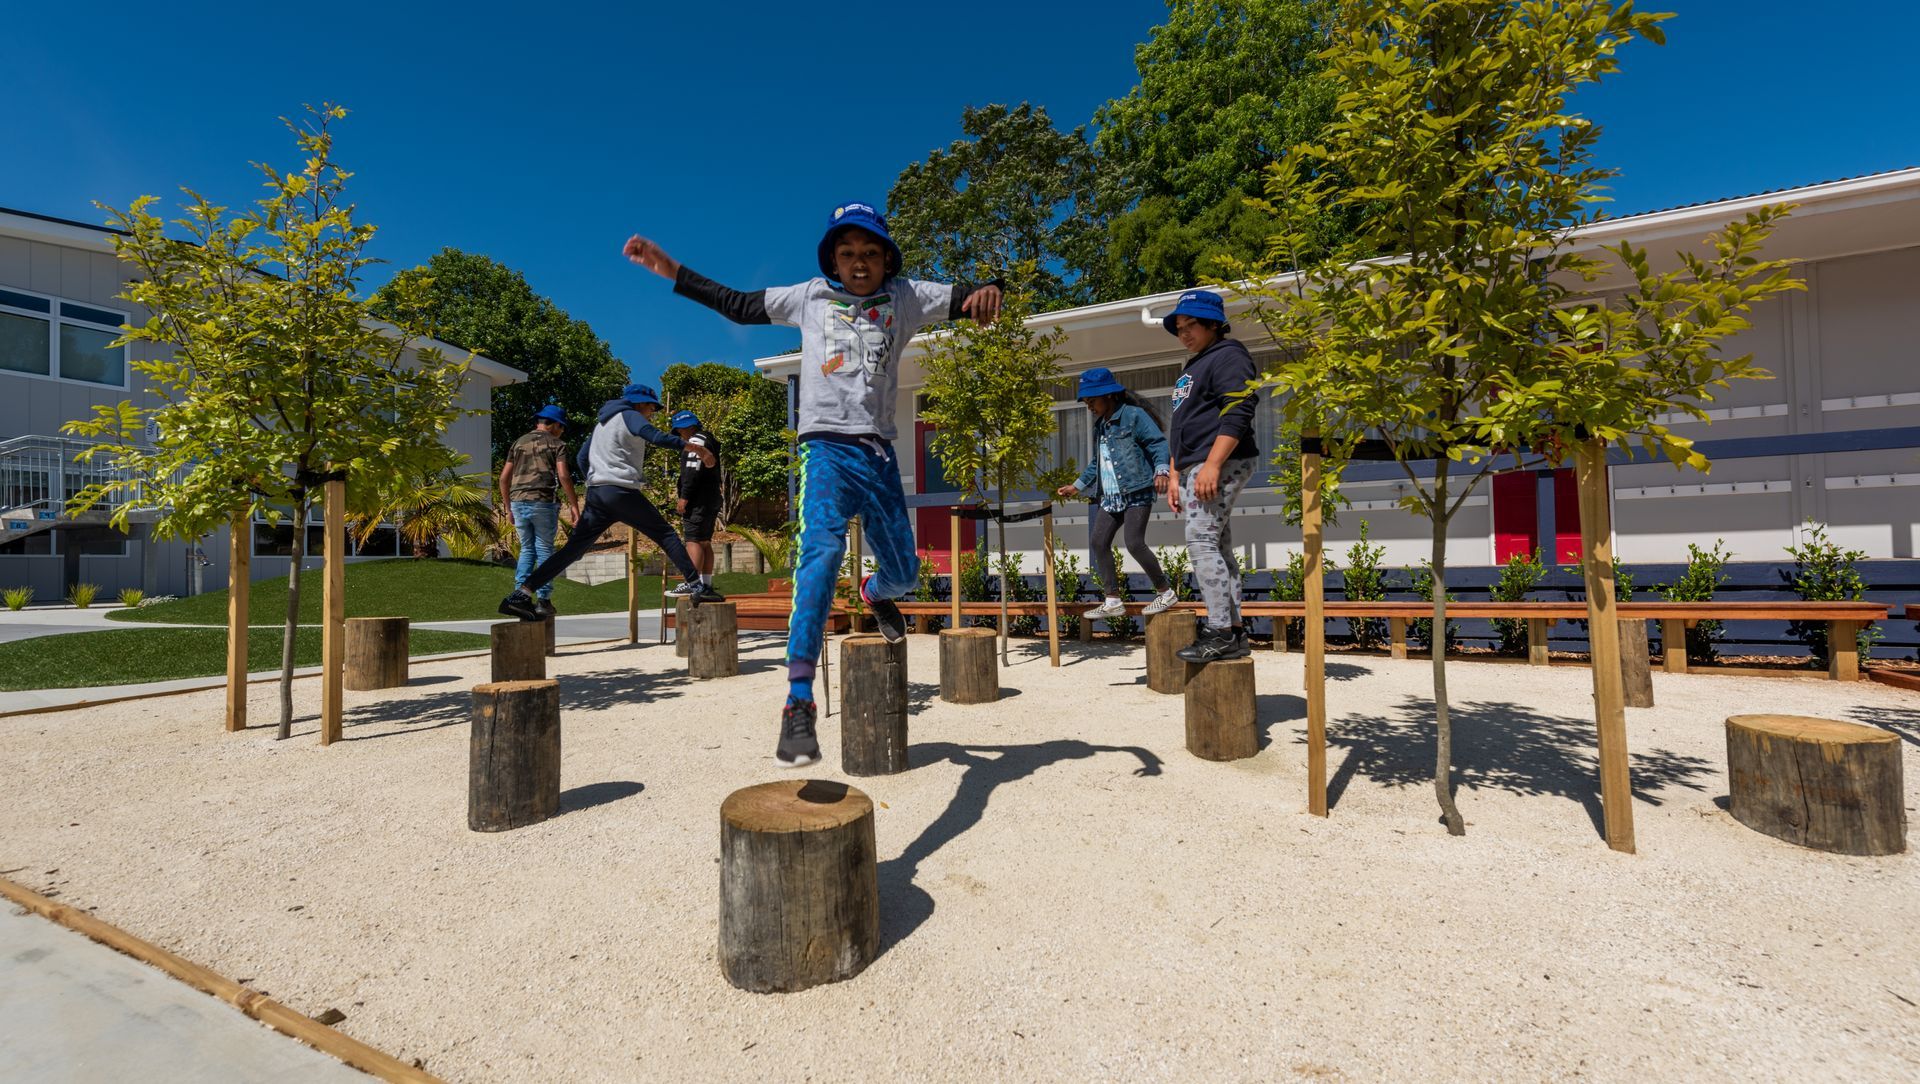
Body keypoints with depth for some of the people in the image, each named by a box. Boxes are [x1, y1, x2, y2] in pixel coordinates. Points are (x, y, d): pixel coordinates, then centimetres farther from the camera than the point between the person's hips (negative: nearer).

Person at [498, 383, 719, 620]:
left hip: (596, 494, 7)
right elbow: (656, 437, -18)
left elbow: (582, 456, 27)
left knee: (573, 548, 5)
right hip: (622, 492, -7)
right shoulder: (629, 416, 1)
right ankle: (697, 586, -8)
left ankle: (520, 594, -1)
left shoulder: (602, 422, 26)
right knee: (665, 535, -1)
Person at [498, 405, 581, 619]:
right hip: (543, 502, -4)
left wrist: (508, 508, 20)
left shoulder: (519, 443, 18)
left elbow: (504, 478, 14)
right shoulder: (556, 444, 3)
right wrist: (575, 506, -8)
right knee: (544, 549, 3)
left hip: (518, 502, 5)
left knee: (527, 548, 15)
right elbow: (563, 476, -10)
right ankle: (543, 599, 2)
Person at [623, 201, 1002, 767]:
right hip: (826, 447, -2)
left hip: (879, 452, 2)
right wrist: (669, 269, 16)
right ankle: (799, 702, -28)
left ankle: (875, 594, 50)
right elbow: (739, 305, 20)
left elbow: (965, 299, -2)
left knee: (903, 571, 9)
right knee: (822, 550, -27)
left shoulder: (906, 297, 9)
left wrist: (988, 290, -25)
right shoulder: (809, 297, 12)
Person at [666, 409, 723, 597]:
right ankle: (706, 583, 14)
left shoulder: (696, 440, -7)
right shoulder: (709, 440, 24)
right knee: (704, 542, 11)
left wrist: (684, 497, -19)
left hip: (699, 500, -10)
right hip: (712, 499, 10)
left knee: (693, 540, -14)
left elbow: (693, 471, -18)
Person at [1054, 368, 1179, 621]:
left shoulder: (1134, 415, -5)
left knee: (1134, 543, -16)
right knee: (1099, 542, -2)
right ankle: (1113, 601, 3)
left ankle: (1165, 592, 3)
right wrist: (1077, 486, 27)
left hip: (1137, 492, -8)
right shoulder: (1100, 426, 20)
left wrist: (1161, 470, -28)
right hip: (1110, 496, 8)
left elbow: (1158, 443, -12)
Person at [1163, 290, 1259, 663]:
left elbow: (1237, 414, -17)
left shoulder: (1227, 356, -4)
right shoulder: (1192, 369, 26)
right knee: (1216, 547, 7)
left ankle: (1221, 632, -15)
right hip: (1196, 469, 10)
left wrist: (1212, 465, -25)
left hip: (1219, 465, -10)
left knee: (1201, 541, -17)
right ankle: (1234, 633, 11)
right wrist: (1175, 475, 20)